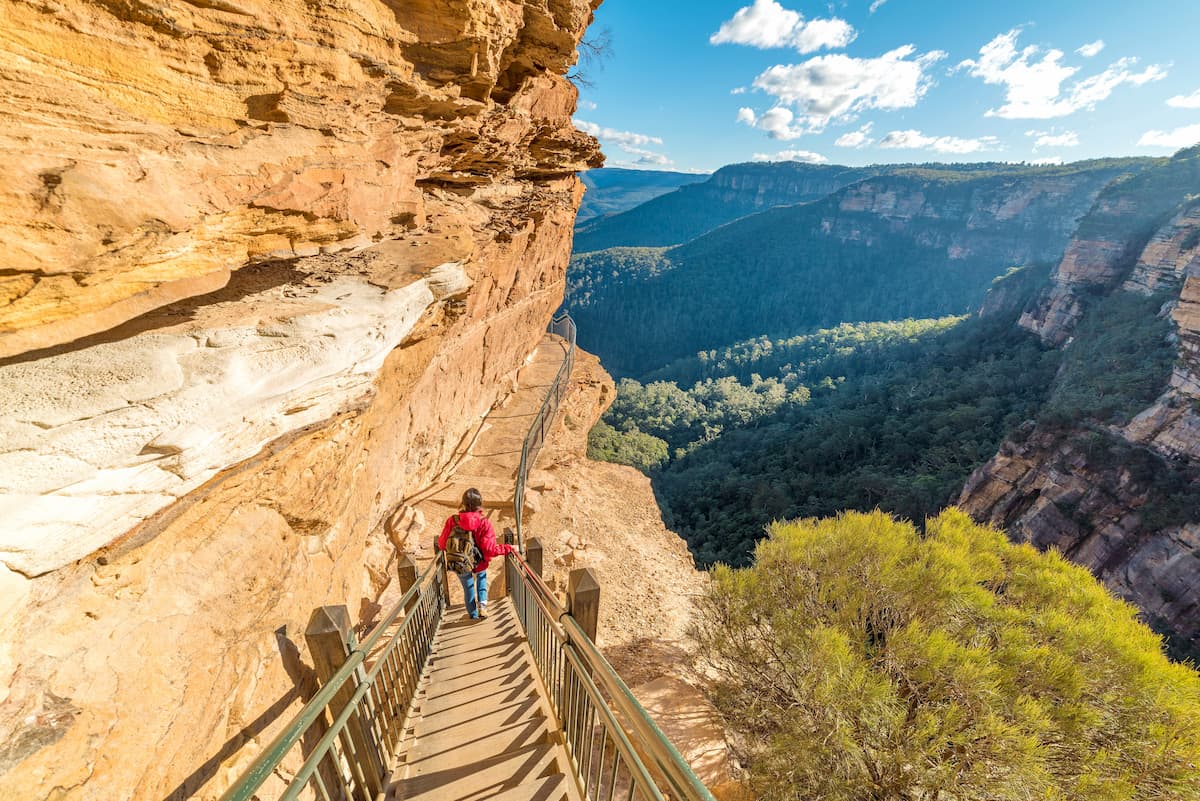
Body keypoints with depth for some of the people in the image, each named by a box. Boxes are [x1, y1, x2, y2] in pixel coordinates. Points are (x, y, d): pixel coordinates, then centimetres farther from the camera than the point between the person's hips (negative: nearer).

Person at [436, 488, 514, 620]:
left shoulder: (452, 521, -19)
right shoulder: (484, 523, -23)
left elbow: (443, 545, -7)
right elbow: (490, 548, -24)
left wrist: (439, 543, 17)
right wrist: (509, 548, -11)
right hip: (479, 564, -1)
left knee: (468, 587, 26)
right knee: (482, 577, 33)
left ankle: (473, 614, 43)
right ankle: (482, 603, 16)